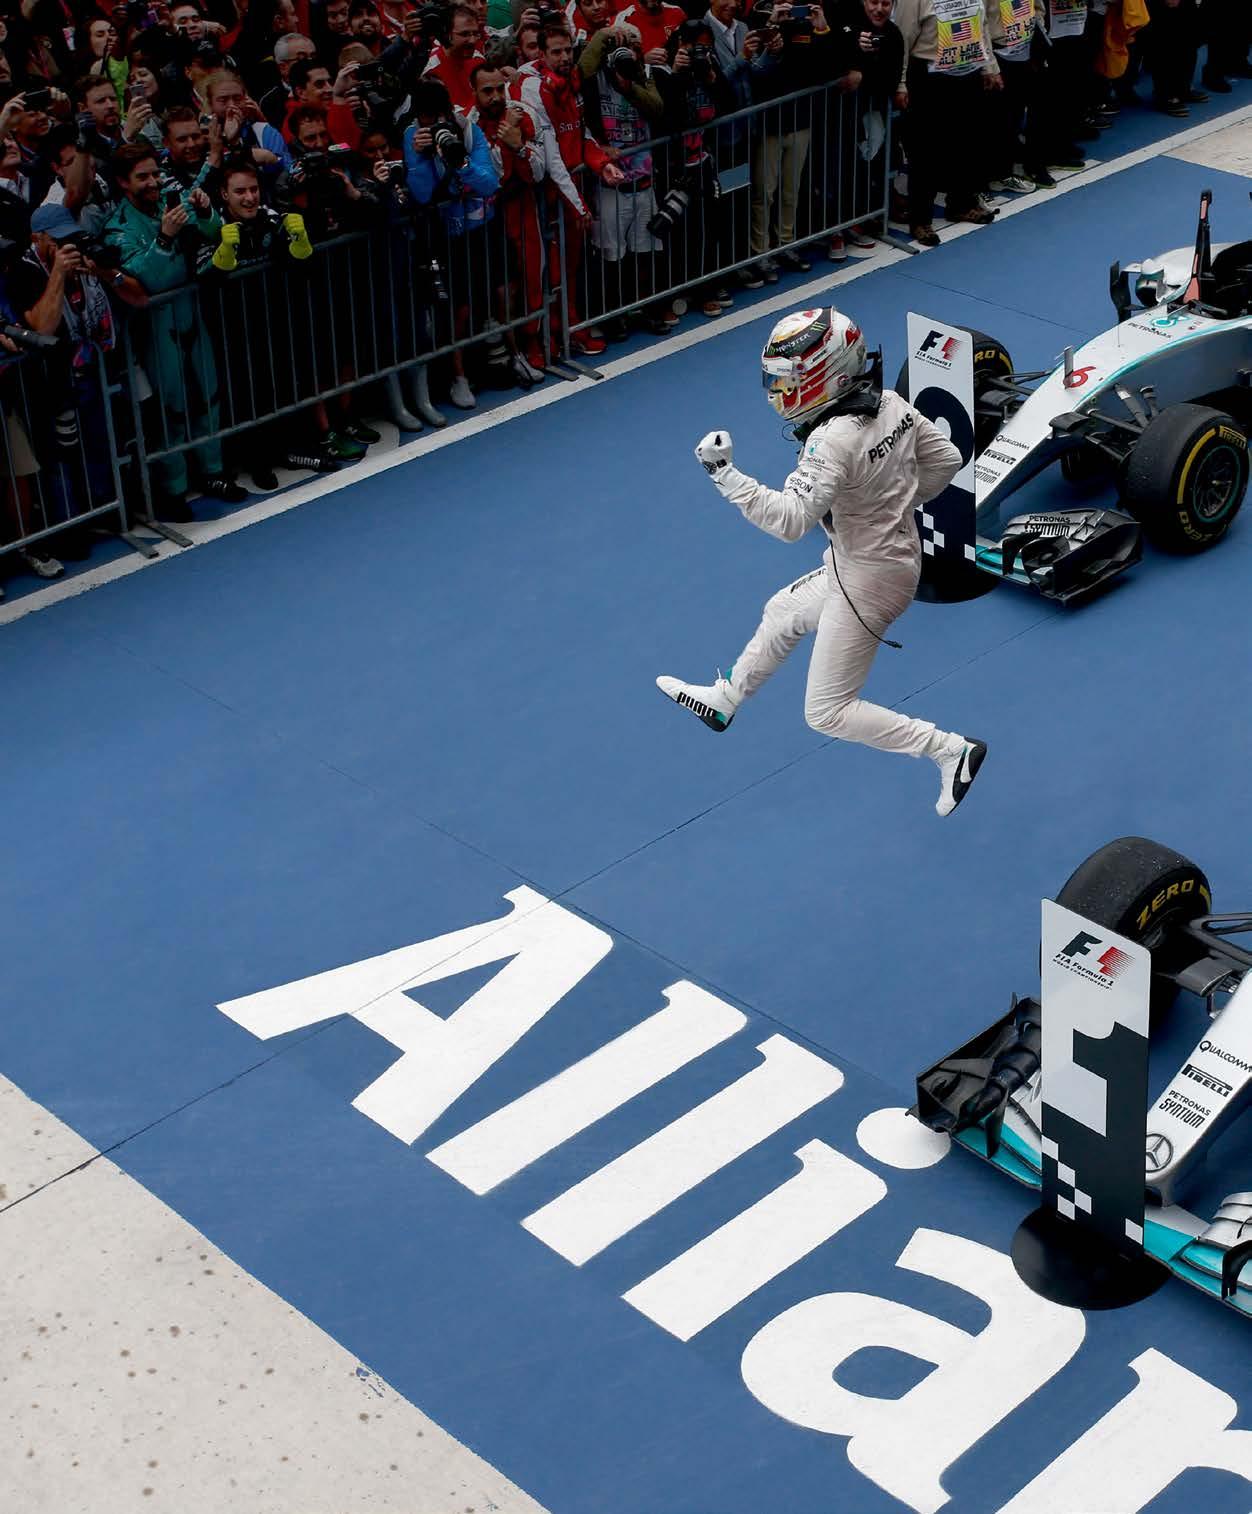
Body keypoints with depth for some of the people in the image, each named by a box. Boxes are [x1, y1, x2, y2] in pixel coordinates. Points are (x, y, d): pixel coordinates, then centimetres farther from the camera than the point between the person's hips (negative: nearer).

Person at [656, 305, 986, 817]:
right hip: (898, 553, 9)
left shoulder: (833, 440, -30)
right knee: (783, 613, 29)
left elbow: (790, 520, -36)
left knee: (827, 713, 4)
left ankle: (951, 751, 3)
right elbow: (945, 460, 7)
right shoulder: (892, 404, -5)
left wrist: (724, 474, -33)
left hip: (867, 582, -9)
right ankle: (723, 700, 50)